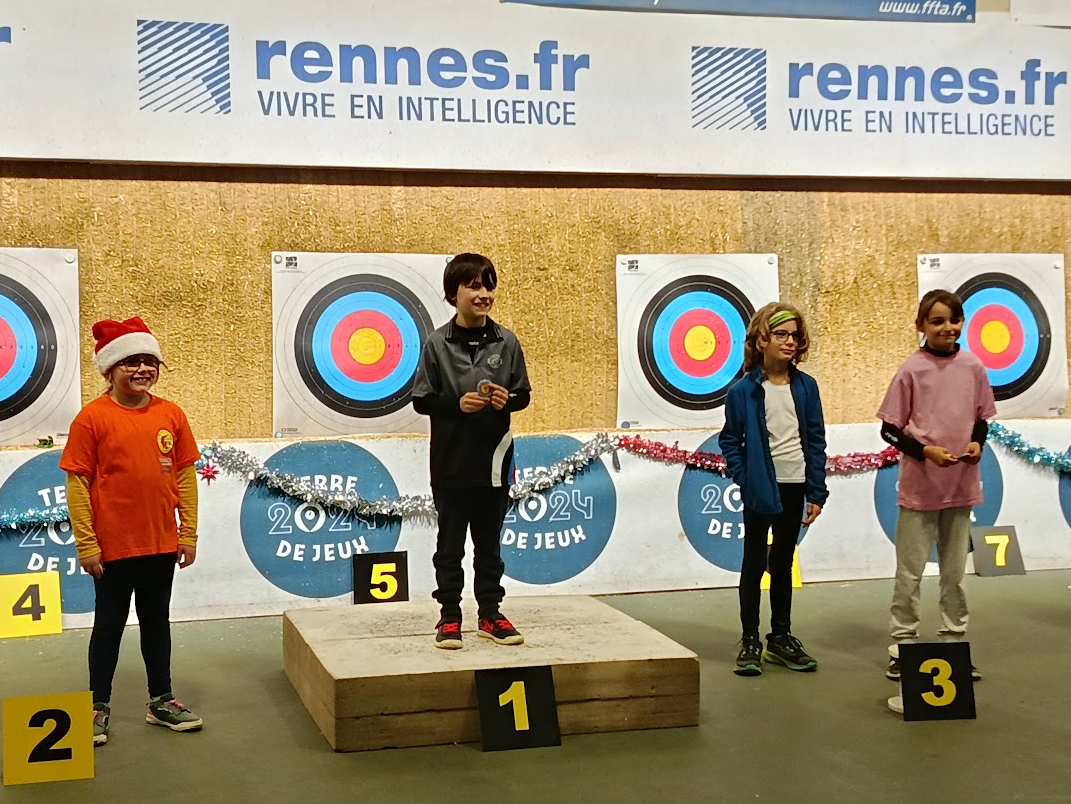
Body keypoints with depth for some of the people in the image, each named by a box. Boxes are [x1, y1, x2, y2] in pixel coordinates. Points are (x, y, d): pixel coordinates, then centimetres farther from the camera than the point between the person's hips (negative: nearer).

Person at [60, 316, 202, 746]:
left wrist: (188, 533, 3)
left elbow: (185, 476, 5)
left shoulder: (171, 414, 0)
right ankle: (99, 707, 22)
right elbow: (77, 483, -9)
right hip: (113, 546, -4)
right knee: (109, 624, 9)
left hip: (162, 543, 4)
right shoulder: (92, 417, -10)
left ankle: (161, 701, 29)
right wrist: (86, 543, -11)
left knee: (157, 620, 16)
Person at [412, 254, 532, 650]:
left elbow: (524, 394, 8)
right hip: (451, 461, -2)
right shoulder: (437, 343, -4)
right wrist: (457, 403, -18)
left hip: (494, 460, 2)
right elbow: (421, 399, -3)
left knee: (489, 543, 12)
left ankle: (490, 614, 22)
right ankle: (449, 617, 16)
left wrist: (507, 399, -13)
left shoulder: (506, 341, 2)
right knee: (450, 545, 7)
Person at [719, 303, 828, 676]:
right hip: (761, 489, -3)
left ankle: (781, 637, 24)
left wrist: (816, 492, 1)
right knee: (755, 563, 5)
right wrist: (745, 479, -12)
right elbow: (729, 441, -2)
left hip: (795, 487, 3)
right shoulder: (743, 390, -8)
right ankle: (750, 641, 14)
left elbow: (816, 441, 4)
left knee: (782, 564, 14)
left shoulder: (805, 386, 2)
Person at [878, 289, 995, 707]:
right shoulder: (911, 371, -8)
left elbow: (982, 417, 13)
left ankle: (954, 642, 24)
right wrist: (926, 451, -17)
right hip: (919, 486, -3)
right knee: (909, 571, 3)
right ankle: (902, 645, 14)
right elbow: (889, 428, -5)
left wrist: (977, 442, -7)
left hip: (961, 484, 4)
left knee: (955, 570, 13)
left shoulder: (973, 368, 2)